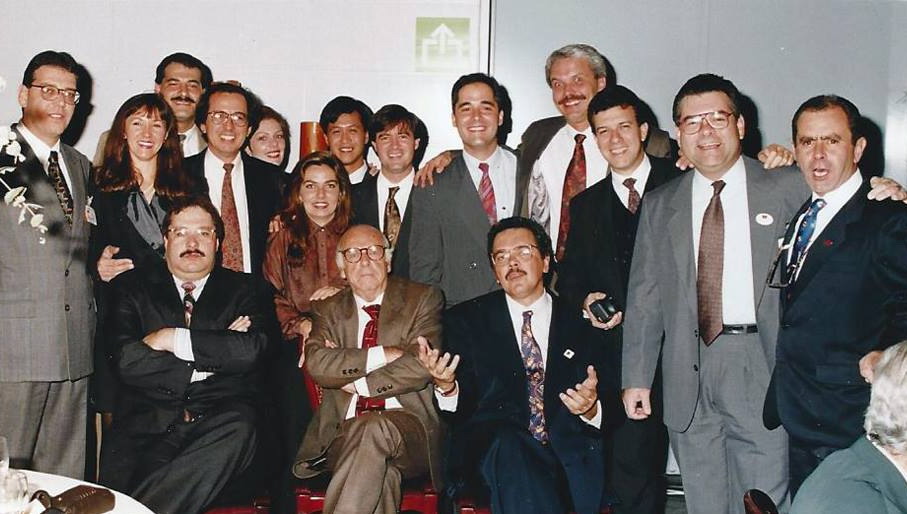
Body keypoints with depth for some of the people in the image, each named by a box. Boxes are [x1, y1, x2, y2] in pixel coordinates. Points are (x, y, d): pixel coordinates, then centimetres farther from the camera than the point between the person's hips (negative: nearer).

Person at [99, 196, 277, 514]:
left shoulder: (246, 290, 15)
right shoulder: (132, 288, 16)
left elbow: (251, 350, -6)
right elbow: (126, 361, -1)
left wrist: (171, 338, -3)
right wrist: (213, 353, -3)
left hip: (220, 425, 2)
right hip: (148, 425, -2)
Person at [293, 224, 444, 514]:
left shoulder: (423, 299, 8)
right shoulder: (328, 309, 16)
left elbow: (421, 366, -8)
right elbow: (316, 363, -5)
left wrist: (355, 383, -5)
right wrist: (385, 354, -10)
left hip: (408, 425, -1)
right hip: (345, 430, 1)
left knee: (373, 427, -36)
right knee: (380, 472, -33)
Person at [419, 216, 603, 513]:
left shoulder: (579, 324, 15)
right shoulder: (467, 319, 13)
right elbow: (457, 410, 7)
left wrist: (591, 409, -11)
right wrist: (445, 386, -16)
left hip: (569, 454, 1)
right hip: (492, 444, -1)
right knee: (506, 444, -35)